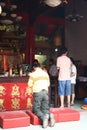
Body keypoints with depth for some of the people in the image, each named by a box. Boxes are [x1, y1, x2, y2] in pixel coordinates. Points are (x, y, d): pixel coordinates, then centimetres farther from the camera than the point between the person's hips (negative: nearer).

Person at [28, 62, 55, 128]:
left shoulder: (33, 74, -3)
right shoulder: (45, 73, 10)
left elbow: (30, 84, 2)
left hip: (37, 92, -4)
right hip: (45, 92, 4)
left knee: (36, 109, 5)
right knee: (45, 108, 11)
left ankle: (43, 117, -25)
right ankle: (49, 115, -21)